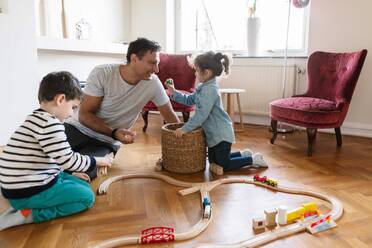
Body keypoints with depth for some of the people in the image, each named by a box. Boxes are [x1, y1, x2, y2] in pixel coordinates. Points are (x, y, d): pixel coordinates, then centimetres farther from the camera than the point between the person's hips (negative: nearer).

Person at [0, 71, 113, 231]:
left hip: (28, 184, 10)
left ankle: (28, 207, 8)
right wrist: (98, 161, -6)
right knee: (87, 196, -2)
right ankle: (30, 214, -7)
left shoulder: (39, 119, 11)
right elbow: (68, 160, -21)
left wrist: (70, 173, 18)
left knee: (83, 186, 19)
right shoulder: (50, 123, -22)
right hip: (28, 191, -10)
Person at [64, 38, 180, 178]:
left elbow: (169, 115, 3)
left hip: (106, 142, 1)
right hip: (78, 129, 0)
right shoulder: (101, 74, -16)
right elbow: (84, 115, -14)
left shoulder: (153, 83, -10)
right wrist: (113, 132, -28)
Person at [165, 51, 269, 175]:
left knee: (224, 166, 2)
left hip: (221, 134, -10)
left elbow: (201, 115, -28)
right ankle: (243, 154, 31)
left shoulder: (209, 90, -25)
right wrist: (174, 93, 5)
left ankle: (254, 159, 15)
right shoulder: (203, 87, 6)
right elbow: (189, 100, 14)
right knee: (213, 162, 20)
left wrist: (185, 129, -24)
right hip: (214, 133, 10)